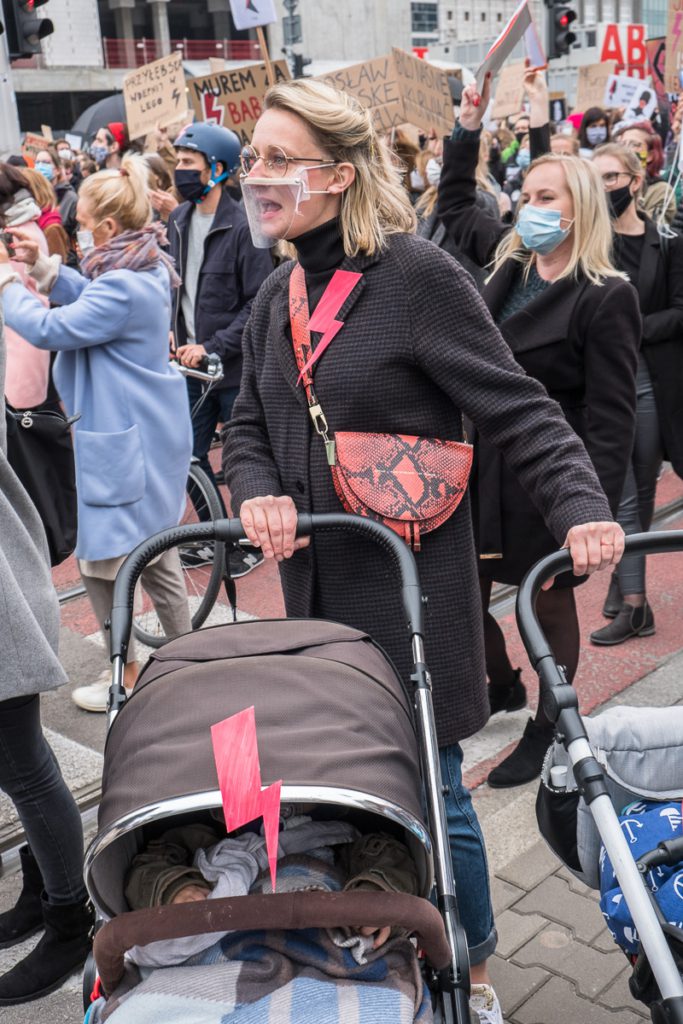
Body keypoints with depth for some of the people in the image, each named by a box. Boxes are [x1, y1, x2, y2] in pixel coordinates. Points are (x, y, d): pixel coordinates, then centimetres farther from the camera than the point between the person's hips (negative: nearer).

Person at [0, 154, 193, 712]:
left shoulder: (124, 288, -25)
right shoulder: (147, 270, 7)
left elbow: (50, 330, -23)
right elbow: (91, 299, 20)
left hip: (122, 441, -10)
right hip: (150, 432, 10)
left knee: (102, 560, 4)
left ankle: (126, 676, 18)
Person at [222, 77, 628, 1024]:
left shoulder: (418, 276, -12)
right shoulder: (278, 296, 10)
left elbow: (518, 412, -13)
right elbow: (249, 427, 14)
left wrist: (582, 508, -28)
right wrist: (257, 494, -7)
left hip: (412, 591, -6)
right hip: (314, 589, 7)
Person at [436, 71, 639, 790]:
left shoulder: (606, 298, -13)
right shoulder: (508, 261, 6)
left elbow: (610, 415, -15)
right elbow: (454, 207, 25)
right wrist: (468, 128, 18)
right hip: (483, 467, 7)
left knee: (549, 602, 10)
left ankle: (545, 730, 29)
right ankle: (503, 689, 40)